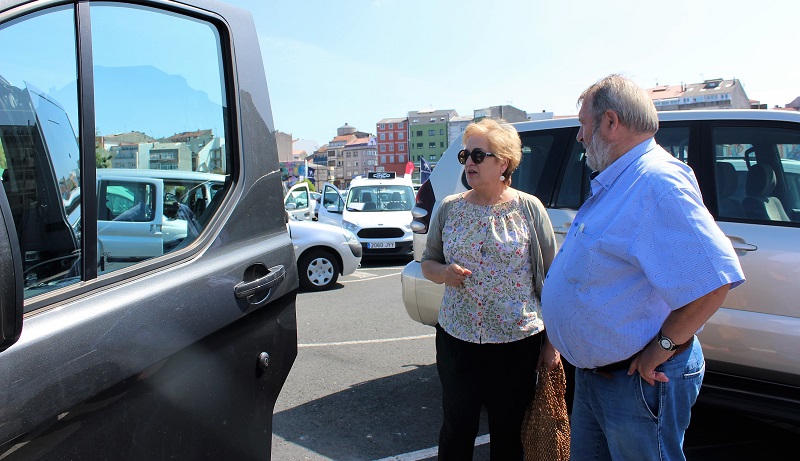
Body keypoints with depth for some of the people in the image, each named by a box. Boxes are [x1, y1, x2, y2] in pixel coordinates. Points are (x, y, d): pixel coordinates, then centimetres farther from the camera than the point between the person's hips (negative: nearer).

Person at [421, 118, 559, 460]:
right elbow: (428, 262, 13)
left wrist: (552, 342, -3)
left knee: (508, 432, 13)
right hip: (457, 338, 2)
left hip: (518, 342, -2)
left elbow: (550, 278, -2)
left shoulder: (529, 208, -4)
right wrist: (443, 273, -11)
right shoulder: (449, 209, 3)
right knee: (457, 428, 11)